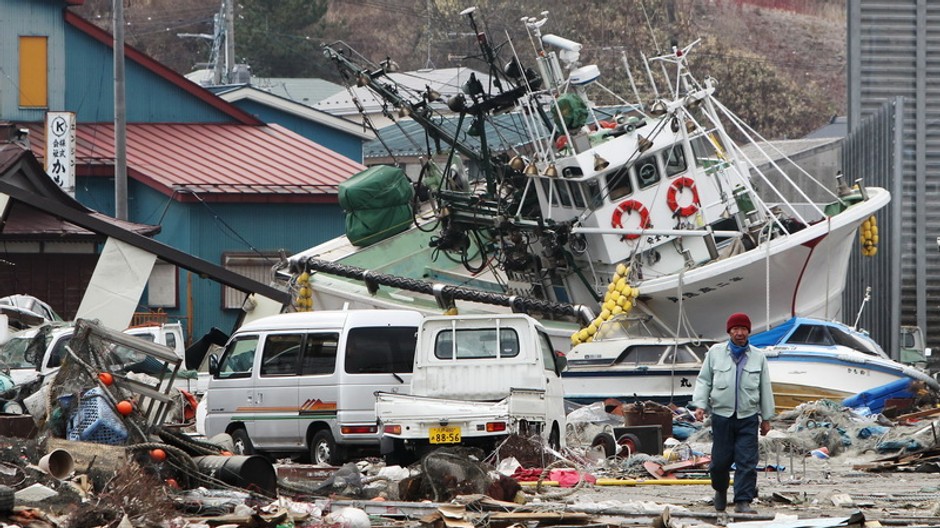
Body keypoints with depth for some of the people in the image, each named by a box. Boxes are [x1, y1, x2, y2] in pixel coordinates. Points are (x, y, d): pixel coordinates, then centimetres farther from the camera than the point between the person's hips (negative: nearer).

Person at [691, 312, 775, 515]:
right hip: (721, 415, 0)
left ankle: (743, 501, -6)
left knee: (747, 462, -7)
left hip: (748, 417, 0)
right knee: (720, 460, 4)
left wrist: (766, 417, 13)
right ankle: (720, 490, 31)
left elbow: (765, 389, 14)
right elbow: (703, 380, 10)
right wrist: (700, 405, -4)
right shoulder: (715, 353, 6)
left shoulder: (758, 357, 9)